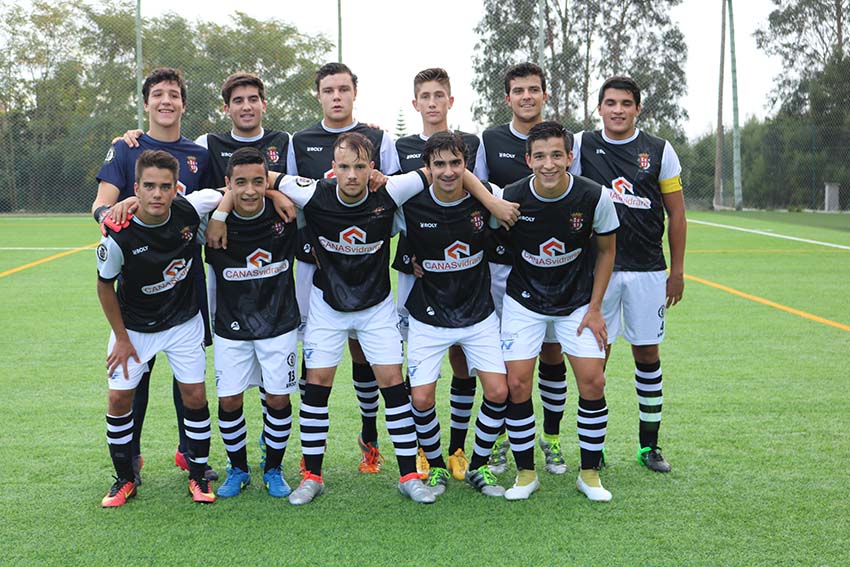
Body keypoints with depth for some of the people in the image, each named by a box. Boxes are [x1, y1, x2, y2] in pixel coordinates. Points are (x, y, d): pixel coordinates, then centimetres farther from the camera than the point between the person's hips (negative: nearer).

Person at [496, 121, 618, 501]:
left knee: (592, 382, -7)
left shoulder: (595, 197, -16)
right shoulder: (510, 198, -18)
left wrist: (594, 307, -3)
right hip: (524, 301, 0)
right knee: (517, 384, -8)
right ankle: (526, 473, 11)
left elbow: (606, 250, -1)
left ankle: (589, 473, 12)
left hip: (578, 302, 1)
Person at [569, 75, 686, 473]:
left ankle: (649, 444, 18)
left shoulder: (659, 151, 4)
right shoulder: (582, 146, 2)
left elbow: (676, 214, 7)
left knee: (647, 353, 6)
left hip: (647, 269, 1)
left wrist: (677, 271, 5)